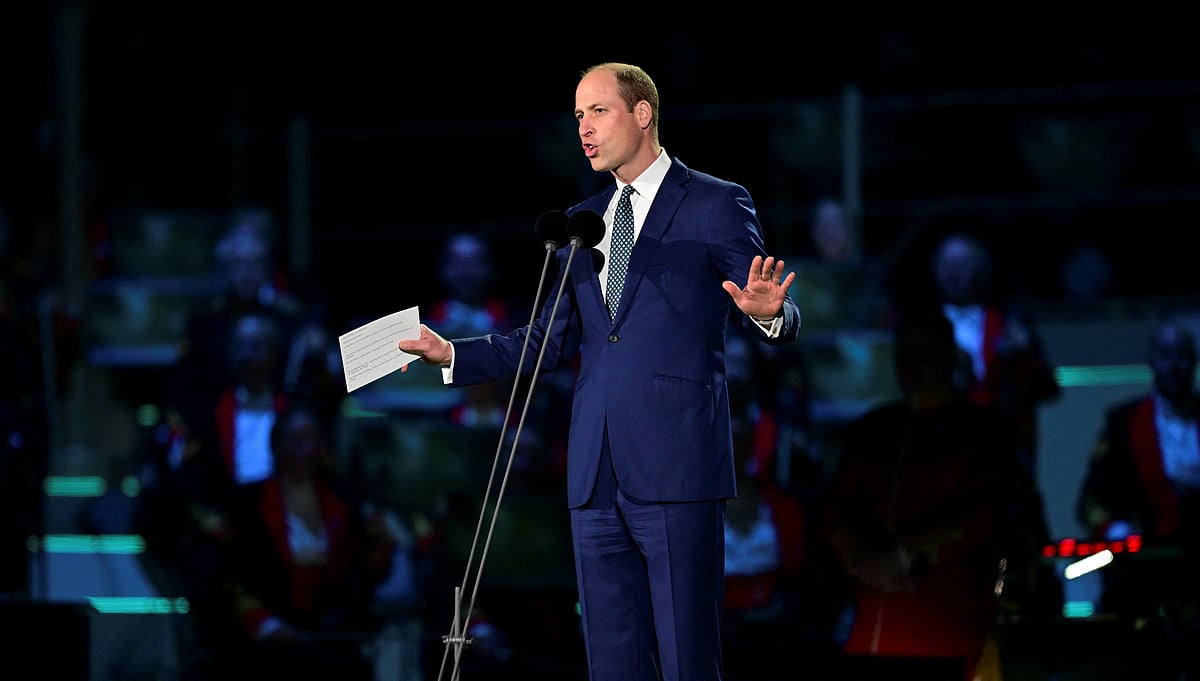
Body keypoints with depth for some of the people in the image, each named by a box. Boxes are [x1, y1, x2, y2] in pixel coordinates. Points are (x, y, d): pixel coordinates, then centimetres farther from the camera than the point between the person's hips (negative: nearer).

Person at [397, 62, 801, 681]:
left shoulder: (716, 206, 2)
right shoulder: (581, 223, 20)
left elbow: (780, 322, -1)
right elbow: (550, 344, 22)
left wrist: (769, 313, -25)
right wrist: (451, 354, 11)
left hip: (676, 467, -6)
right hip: (598, 476, 6)